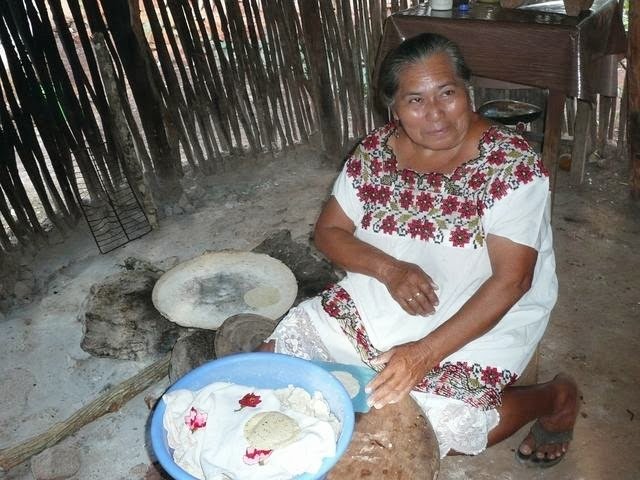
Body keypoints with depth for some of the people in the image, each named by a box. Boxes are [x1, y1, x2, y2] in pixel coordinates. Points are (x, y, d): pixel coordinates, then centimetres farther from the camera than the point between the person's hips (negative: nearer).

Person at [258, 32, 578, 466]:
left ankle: (556, 398, 7)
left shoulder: (512, 163, -18)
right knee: (274, 361, -3)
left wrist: (426, 352, -29)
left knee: (425, 434, -21)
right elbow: (329, 231, 0)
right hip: (373, 303, 5)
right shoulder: (376, 150, -5)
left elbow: (510, 280, -22)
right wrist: (388, 268, -20)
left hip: (477, 323, -4)